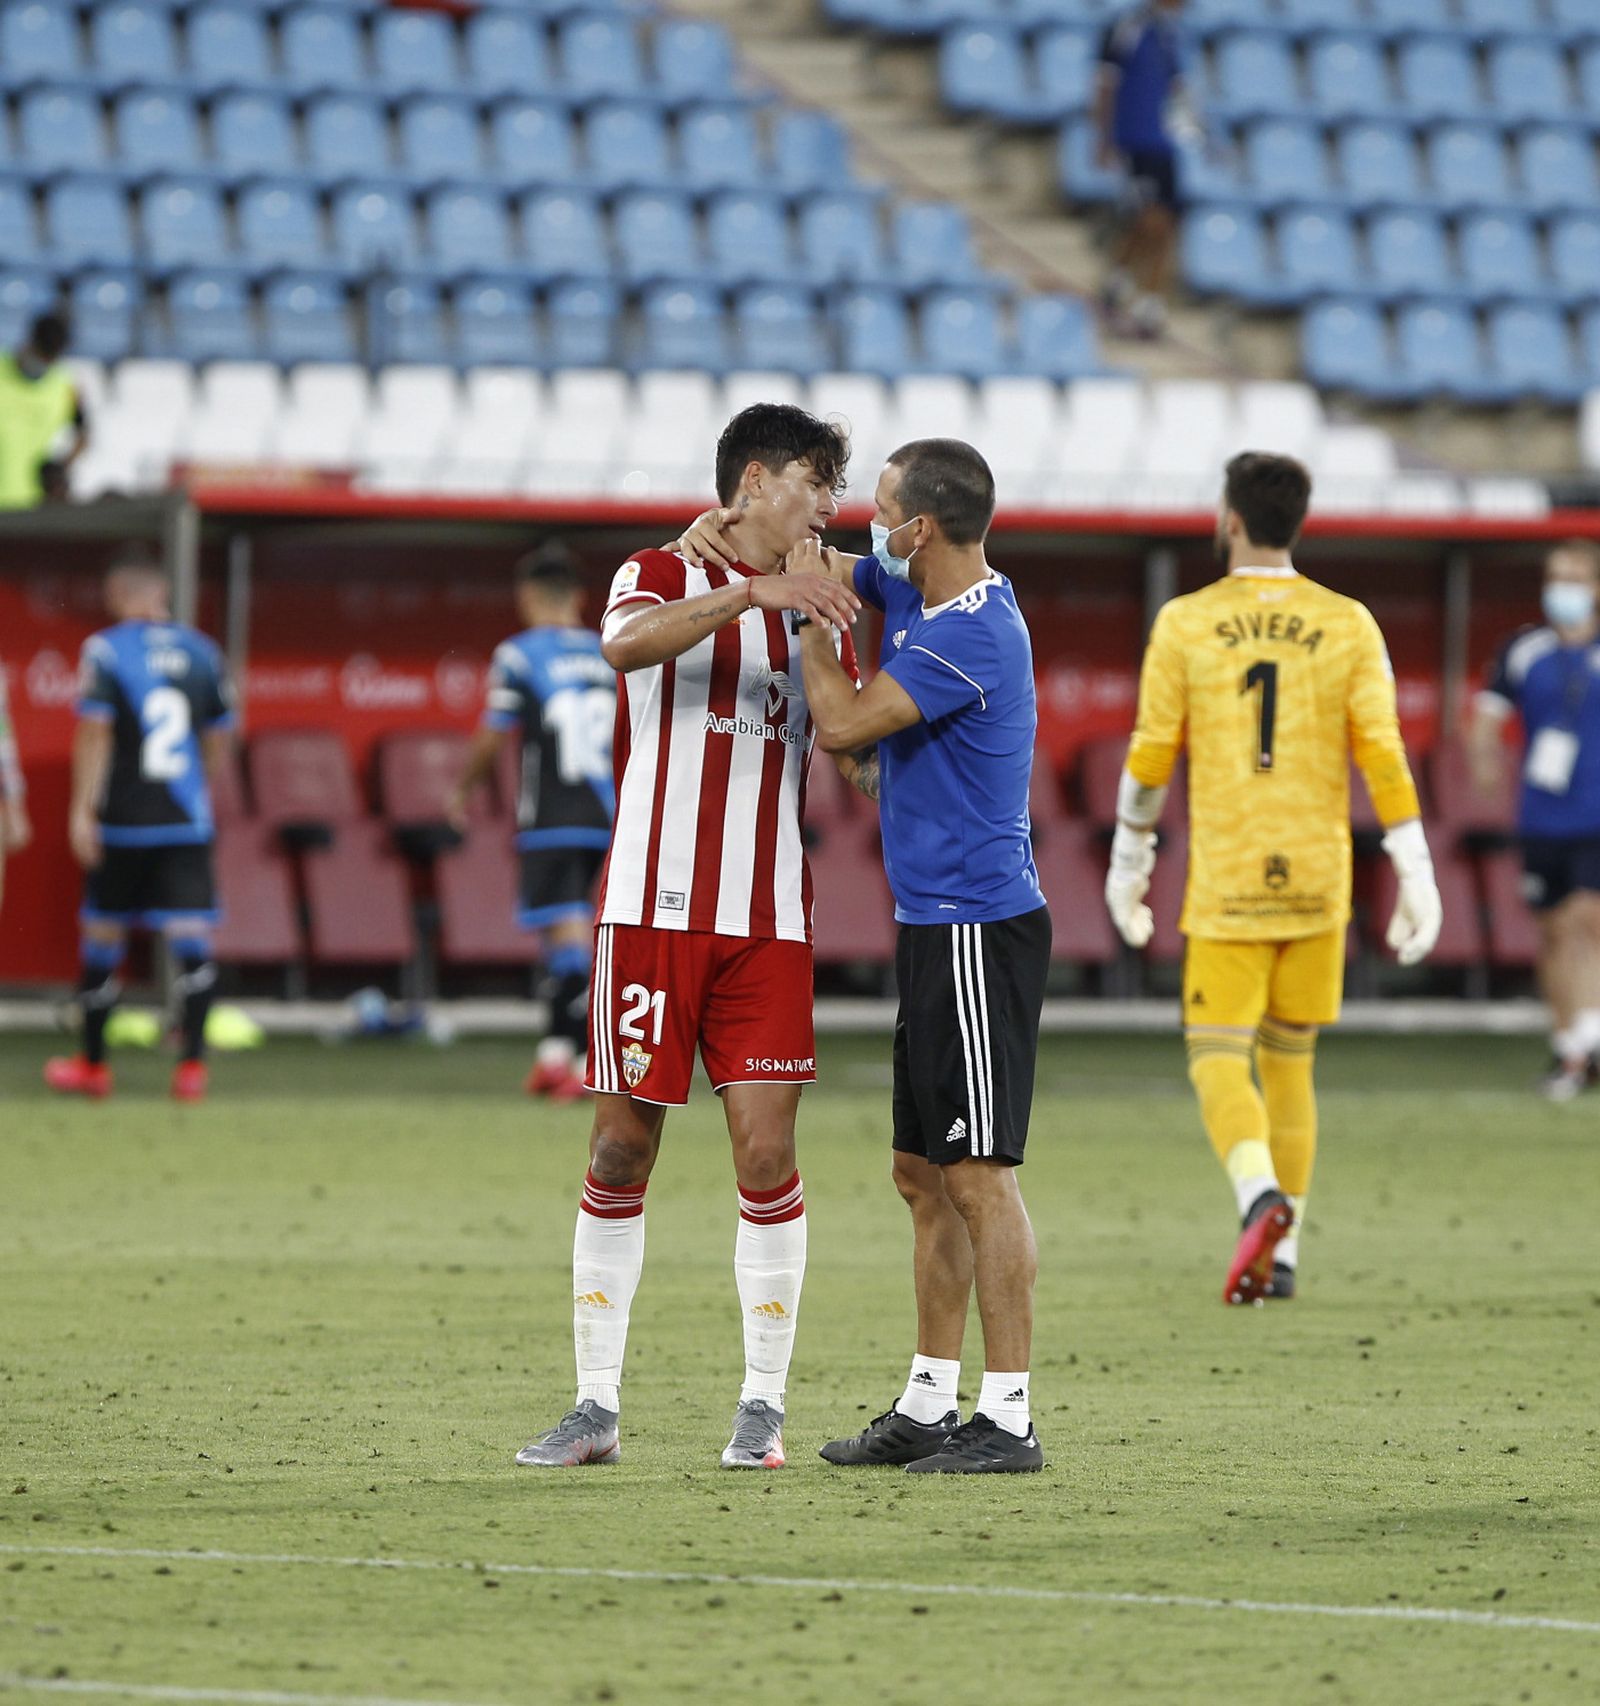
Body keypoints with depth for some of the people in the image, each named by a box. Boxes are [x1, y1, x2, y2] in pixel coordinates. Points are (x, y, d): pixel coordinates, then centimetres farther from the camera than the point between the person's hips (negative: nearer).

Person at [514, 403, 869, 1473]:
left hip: (768, 922, 3)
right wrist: (753, 591, -30)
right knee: (620, 1152, -1)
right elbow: (625, 644, -21)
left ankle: (765, 1405, 3)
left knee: (767, 1154, -4)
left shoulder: (815, 611, 16)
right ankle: (598, 1406, 5)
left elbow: (857, 749, 20)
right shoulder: (663, 577, 3)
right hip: (653, 910, -3)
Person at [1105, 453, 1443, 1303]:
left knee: (1218, 1057, -3)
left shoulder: (1185, 624, -3)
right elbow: (1383, 756, -4)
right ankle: (1283, 1252, 15)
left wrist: (1127, 865, 13)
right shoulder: (1348, 626, 1)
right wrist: (1416, 880, -2)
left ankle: (1261, 1195, -31)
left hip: (1226, 883, -3)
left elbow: (1150, 756, 0)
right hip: (1317, 880, 3)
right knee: (1289, 1059, 15)